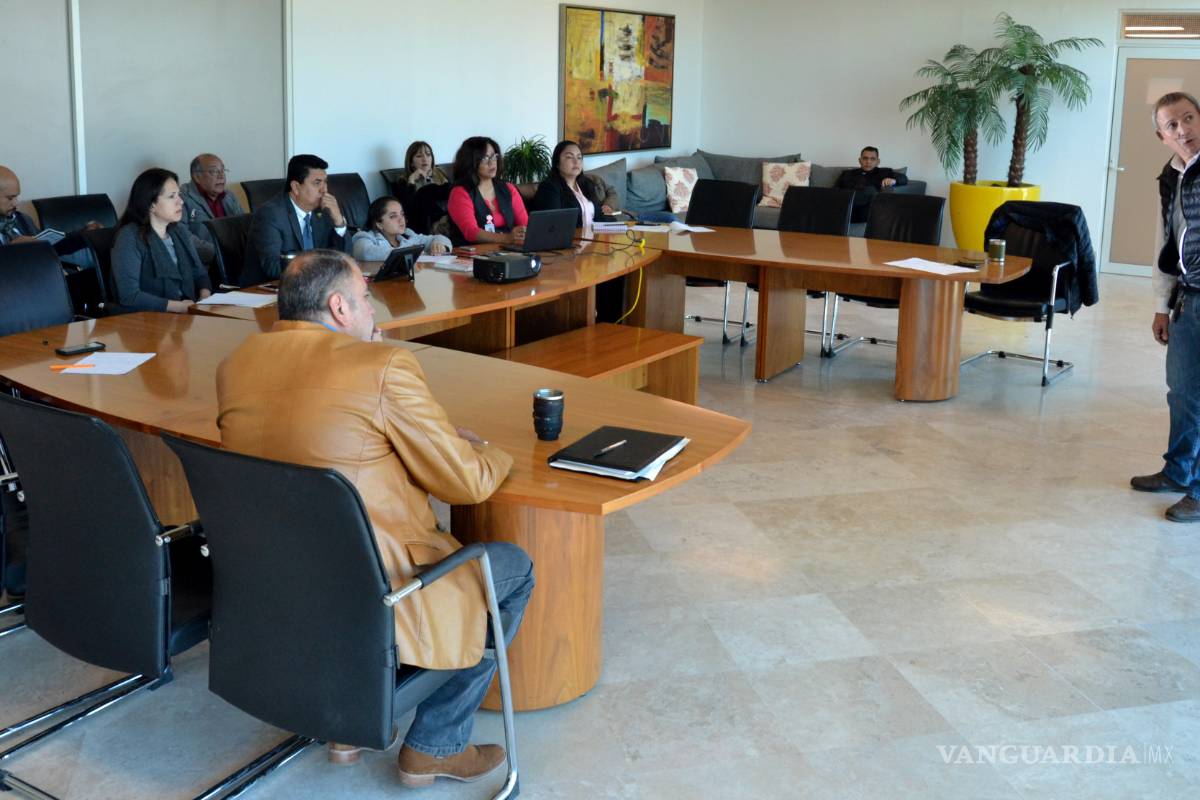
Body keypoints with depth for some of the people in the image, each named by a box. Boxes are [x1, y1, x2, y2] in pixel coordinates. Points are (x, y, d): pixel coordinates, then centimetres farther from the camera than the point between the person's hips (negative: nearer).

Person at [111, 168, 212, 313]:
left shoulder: (181, 232, 15)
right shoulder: (129, 237, -7)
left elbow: (200, 274, 22)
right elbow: (129, 295, -15)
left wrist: (205, 300, -1)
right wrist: (179, 307, -18)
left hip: (188, 314, 7)